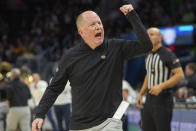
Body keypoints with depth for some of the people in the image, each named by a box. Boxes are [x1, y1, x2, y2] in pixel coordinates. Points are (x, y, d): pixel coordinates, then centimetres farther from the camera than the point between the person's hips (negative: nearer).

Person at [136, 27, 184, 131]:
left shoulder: (167, 54, -11)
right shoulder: (149, 56, 14)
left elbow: (180, 75, -18)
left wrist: (161, 86, -27)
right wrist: (141, 94, 20)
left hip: (163, 99, -8)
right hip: (149, 99, 8)